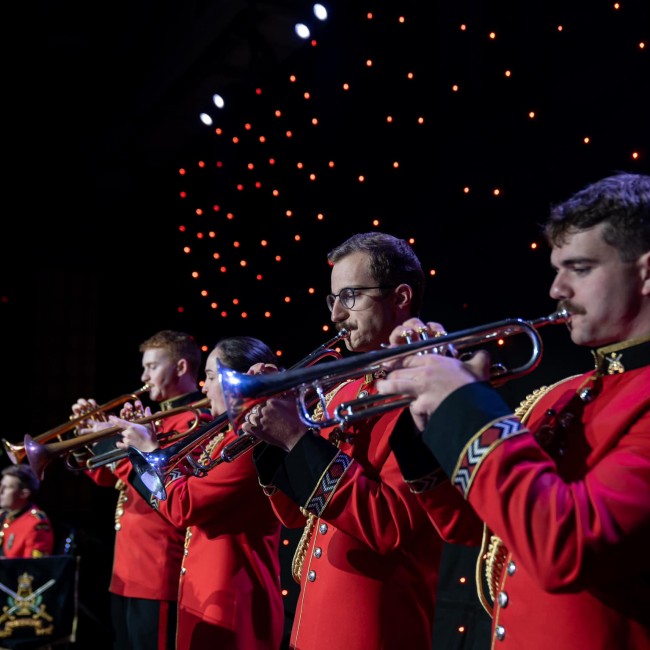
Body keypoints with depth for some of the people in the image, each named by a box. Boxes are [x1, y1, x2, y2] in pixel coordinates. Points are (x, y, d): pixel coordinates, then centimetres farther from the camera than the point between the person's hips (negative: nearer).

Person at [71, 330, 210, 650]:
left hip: (158, 573, -10)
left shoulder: (193, 421, -11)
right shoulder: (158, 419, 18)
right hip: (127, 570, 10)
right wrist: (92, 430, 9)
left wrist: (111, 439, -15)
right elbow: (107, 476, 24)